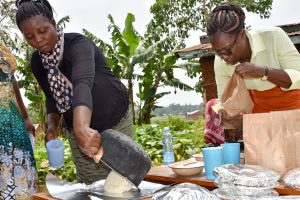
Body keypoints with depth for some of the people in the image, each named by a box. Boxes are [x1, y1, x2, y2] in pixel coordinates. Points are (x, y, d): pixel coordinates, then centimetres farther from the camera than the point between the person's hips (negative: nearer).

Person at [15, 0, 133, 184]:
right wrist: (52, 125, -10)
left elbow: (83, 83, -44)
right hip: (79, 129, 5)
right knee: (91, 186, 7)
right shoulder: (37, 62, -4)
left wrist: (81, 127, -60)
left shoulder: (77, 44, -24)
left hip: (116, 121, -5)